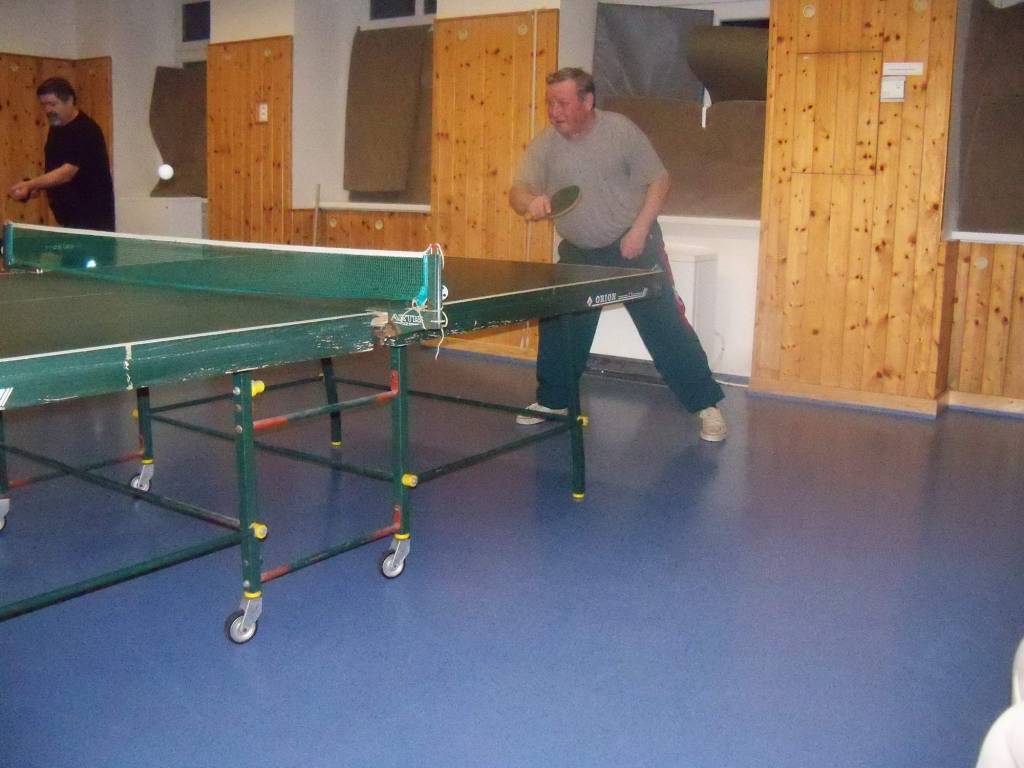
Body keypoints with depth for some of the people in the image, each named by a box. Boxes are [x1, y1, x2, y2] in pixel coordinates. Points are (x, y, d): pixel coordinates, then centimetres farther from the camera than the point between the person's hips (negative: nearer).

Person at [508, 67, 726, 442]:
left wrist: (639, 231, -17)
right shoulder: (544, 144, -6)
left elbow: (659, 180, -7)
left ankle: (707, 405, 6)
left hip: (633, 246, -3)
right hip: (578, 253, 4)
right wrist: (530, 201, -39)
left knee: (666, 326, -5)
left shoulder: (621, 130, -12)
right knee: (557, 326, 6)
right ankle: (552, 401, 26)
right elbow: (517, 191, -14)